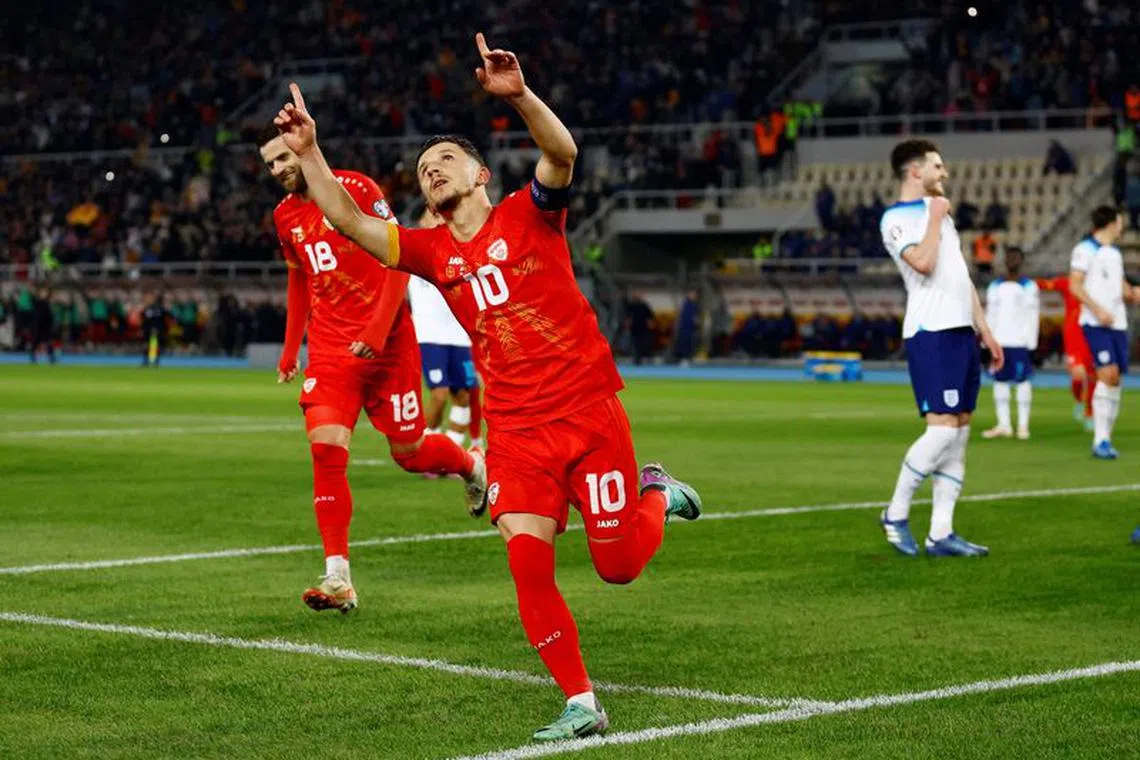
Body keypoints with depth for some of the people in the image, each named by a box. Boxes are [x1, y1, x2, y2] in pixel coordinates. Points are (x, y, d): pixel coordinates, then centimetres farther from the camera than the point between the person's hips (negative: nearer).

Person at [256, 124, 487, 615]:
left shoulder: (355, 189, -9)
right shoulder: (285, 216, 10)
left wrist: (378, 328, -19)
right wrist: (290, 348, 18)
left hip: (386, 344, -4)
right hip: (330, 349, 4)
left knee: (409, 454, 5)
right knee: (326, 447, -16)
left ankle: (472, 464, 42)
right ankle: (338, 579, -16)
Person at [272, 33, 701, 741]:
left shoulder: (529, 215, -2)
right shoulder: (431, 251, 8)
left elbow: (563, 153, -22)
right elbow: (350, 221, 0)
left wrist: (518, 94, -37)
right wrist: (308, 150, -10)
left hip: (590, 414, -3)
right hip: (517, 431, 3)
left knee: (620, 565, 1)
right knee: (529, 563, -13)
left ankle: (655, 494, 36)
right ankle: (582, 704, -1)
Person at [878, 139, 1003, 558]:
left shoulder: (940, 212, 22)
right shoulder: (895, 219, -6)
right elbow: (923, 263, -23)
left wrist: (985, 330, 20)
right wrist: (935, 218, -9)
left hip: (961, 331, 9)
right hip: (931, 334, -9)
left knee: (960, 431, 4)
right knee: (942, 428, -15)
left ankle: (941, 533, 5)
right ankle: (896, 514, 0)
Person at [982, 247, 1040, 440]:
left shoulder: (1029, 287, 3)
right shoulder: (995, 286, 15)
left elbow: (1033, 317, -1)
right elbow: (989, 316, 15)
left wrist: (1031, 344, -9)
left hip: (1021, 342, -4)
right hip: (999, 342, 4)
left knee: (1023, 381, -6)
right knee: (1000, 381, 4)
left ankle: (1023, 425, -3)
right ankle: (1003, 425, 8)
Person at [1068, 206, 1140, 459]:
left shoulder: (1114, 252, 19)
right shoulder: (1085, 249, -4)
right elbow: (1075, 285, -12)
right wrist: (1098, 310, -20)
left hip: (1117, 323, 8)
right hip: (1095, 323, -8)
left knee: (1115, 379, 4)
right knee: (1108, 373, -19)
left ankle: (1103, 440, 10)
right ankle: (1101, 440, -17)